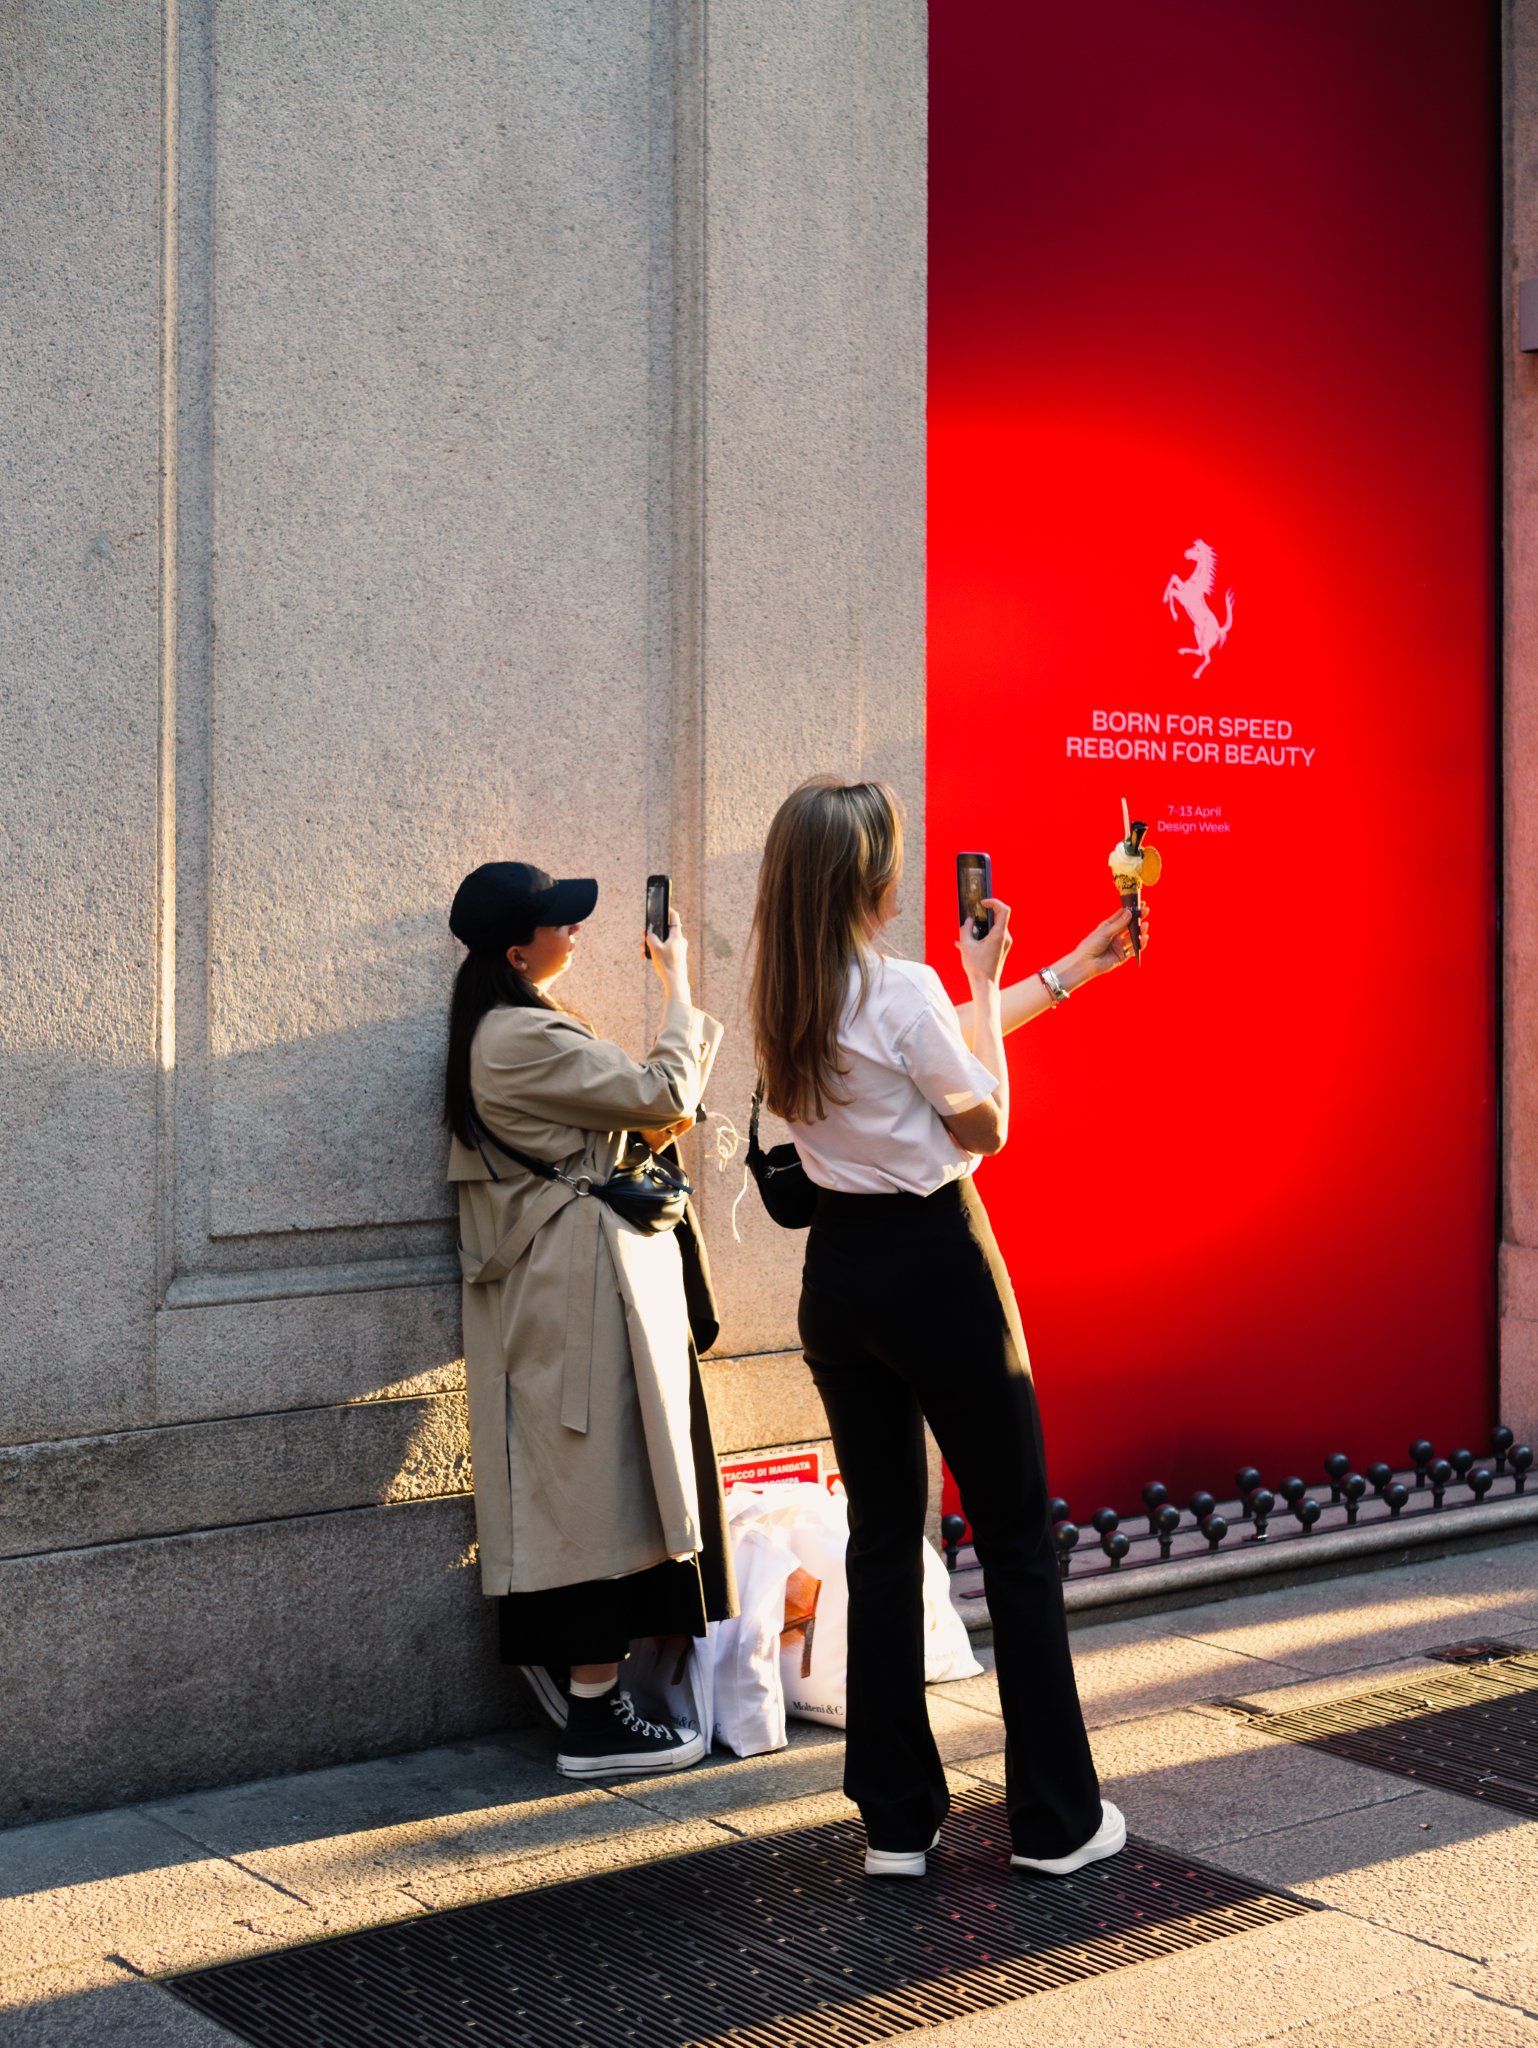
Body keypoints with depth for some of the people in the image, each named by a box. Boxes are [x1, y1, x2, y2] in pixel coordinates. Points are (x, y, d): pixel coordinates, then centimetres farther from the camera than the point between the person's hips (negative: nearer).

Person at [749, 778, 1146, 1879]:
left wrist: (1071, 972, 23)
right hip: (935, 1264, -7)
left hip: (838, 1273, 7)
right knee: (1016, 1538, 7)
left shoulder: (787, 997, 4)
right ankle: (1056, 1819, 16)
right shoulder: (903, 990, -19)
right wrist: (985, 983, 3)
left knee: (883, 1536, 13)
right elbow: (987, 1125, -6)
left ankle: (897, 1820, 18)